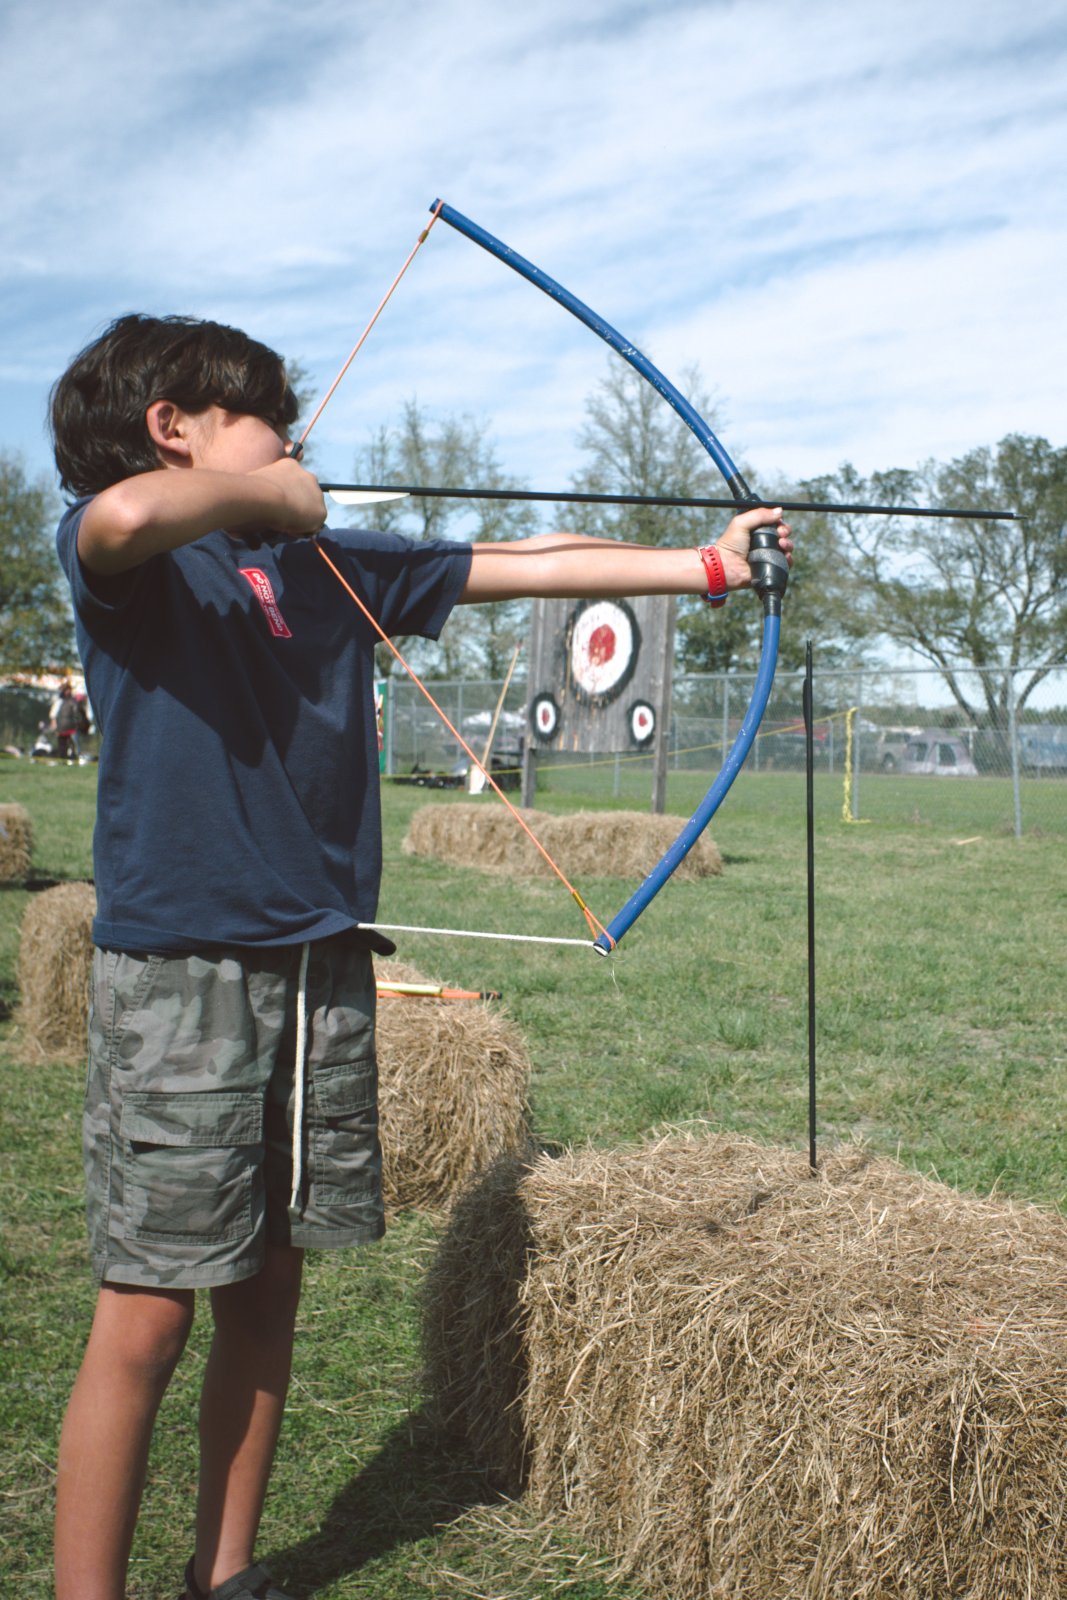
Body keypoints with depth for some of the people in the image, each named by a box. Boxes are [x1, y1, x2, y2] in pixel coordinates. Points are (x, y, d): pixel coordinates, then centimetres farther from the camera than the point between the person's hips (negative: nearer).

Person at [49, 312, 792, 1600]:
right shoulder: (123, 555, -3)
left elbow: (524, 566, 17)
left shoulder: (328, 564, 15)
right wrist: (264, 496, -11)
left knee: (266, 1296, 14)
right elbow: (122, 516, -29)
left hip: (320, 974, 6)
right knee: (145, 1321, -3)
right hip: (179, 976, -6)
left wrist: (704, 564, 16)